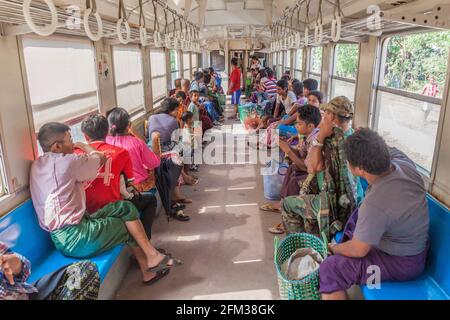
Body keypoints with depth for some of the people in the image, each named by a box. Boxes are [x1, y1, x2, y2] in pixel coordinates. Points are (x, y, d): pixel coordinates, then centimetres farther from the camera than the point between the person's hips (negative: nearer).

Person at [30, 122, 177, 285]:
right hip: (75, 239, -9)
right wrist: (84, 146, 17)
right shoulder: (67, 162, -17)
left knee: (124, 208, 13)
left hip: (60, 239, 9)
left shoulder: (37, 165, 9)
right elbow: (99, 158, -1)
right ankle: (152, 256, 17)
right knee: (127, 210, 6)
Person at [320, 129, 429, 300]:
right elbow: (390, 150, 10)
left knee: (329, 269, -15)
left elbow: (358, 250, -22)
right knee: (358, 216, 25)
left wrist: (334, 248, -3)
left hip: (402, 263, -9)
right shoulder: (404, 163, -17)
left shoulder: (375, 205, -37)